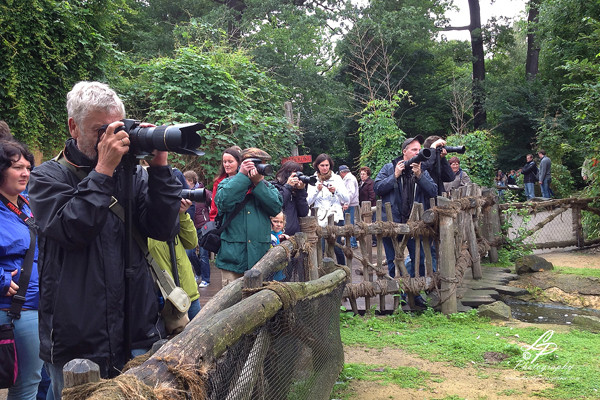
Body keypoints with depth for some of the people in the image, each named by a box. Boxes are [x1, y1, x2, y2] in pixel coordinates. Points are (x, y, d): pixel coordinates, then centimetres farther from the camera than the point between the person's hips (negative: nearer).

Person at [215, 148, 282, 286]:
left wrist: (258, 183, -12)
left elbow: (276, 207, -5)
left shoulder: (267, 186, 14)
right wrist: (242, 175, -12)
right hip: (233, 257, -2)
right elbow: (223, 202, -15)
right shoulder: (228, 183, 8)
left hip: (260, 257, 3)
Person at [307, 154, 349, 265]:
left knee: (337, 247, -4)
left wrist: (336, 191, -13)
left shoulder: (337, 178, 8)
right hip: (320, 219, 0)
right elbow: (308, 202, 1)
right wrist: (317, 190, -13)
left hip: (336, 217, 0)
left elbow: (347, 199, 3)